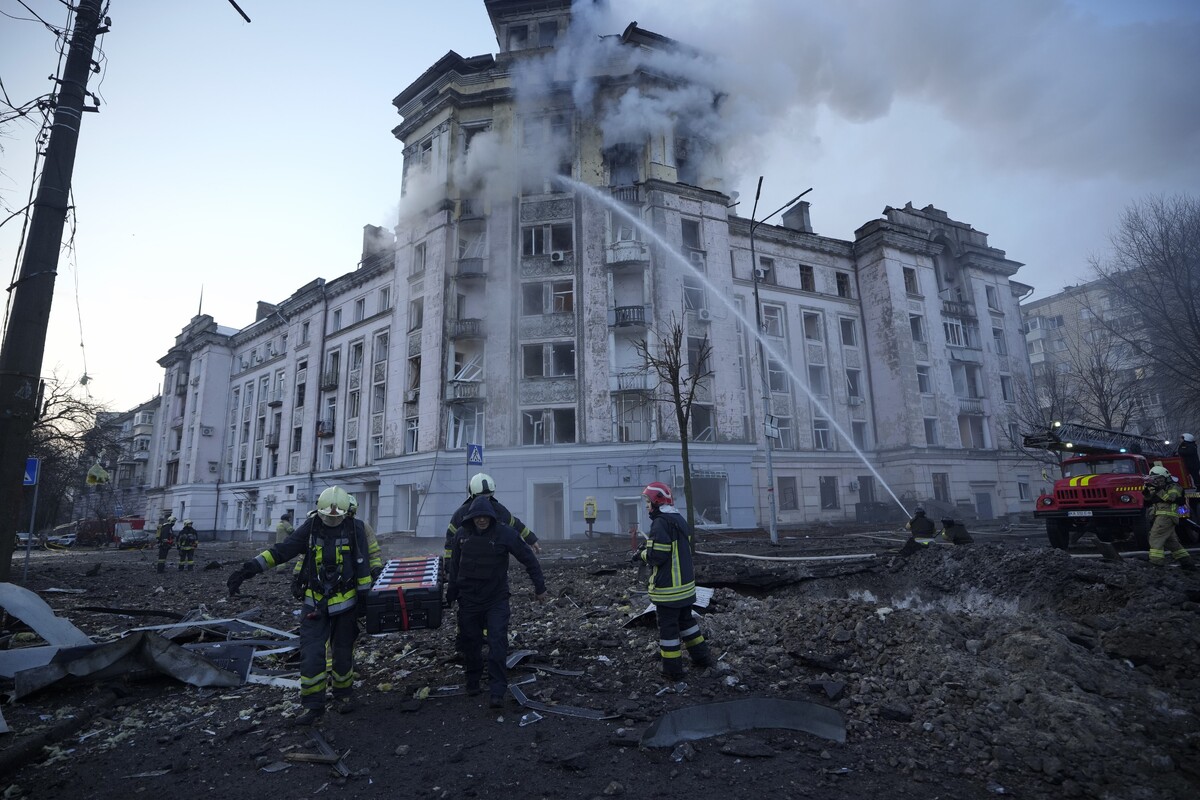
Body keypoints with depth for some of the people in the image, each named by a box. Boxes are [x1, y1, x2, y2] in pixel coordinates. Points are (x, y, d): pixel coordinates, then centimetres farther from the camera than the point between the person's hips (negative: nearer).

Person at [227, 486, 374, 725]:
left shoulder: (355, 529, -11)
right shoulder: (310, 527, -7)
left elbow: (362, 565, -5)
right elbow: (281, 551, -11)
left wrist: (363, 596, -2)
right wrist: (251, 567, -23)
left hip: (345, 604, -1)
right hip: (314, 603, 1)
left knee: (343, 654, 11)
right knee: (311, 654, -3)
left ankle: (344, 696, 33)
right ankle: (313, 706, 13)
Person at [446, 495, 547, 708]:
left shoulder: (505, 533, -13)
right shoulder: (461, 534, -2)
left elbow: (528, 559, -6)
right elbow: (454, 566, 12)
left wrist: (539, 587, -3)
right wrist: (451, 594, 18)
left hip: (496, 600, -3)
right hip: (468, 599, 3)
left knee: (497, 644, -10)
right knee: (470, 642, 13)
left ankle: (497, 692, -2)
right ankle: (472, 681, 36)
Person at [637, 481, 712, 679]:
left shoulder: (660, 523, -20)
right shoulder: (679, 519, 9)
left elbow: (659, 555, -22)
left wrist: (643, 553, -3)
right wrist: (649, 548, 12)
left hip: (668, 587, -9)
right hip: (686, 583, 9)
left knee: (668, 625, 3)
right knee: (686, 619, 22)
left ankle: (673, 669, 13)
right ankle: (701, 657, 31)